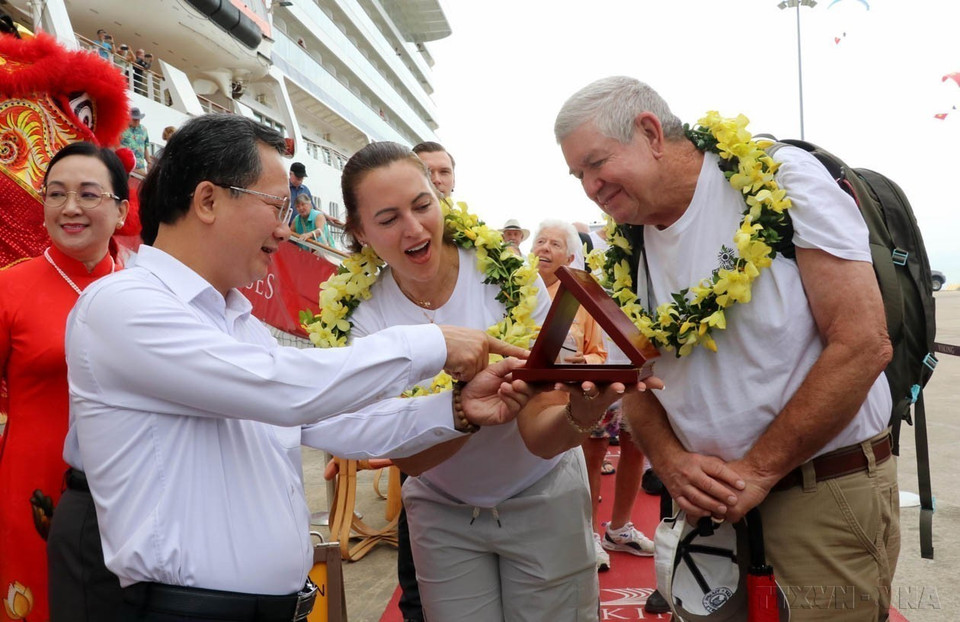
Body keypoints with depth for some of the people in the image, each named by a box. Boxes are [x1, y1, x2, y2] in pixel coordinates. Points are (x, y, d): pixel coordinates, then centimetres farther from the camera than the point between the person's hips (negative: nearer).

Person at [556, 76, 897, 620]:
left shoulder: (781, 179, -13)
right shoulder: (624, 252, 4)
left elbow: (863, 343, -18)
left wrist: (758, 471, -17)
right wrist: (671, 462, -10)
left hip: (827, 495, -5)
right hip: (711, 505, 5)